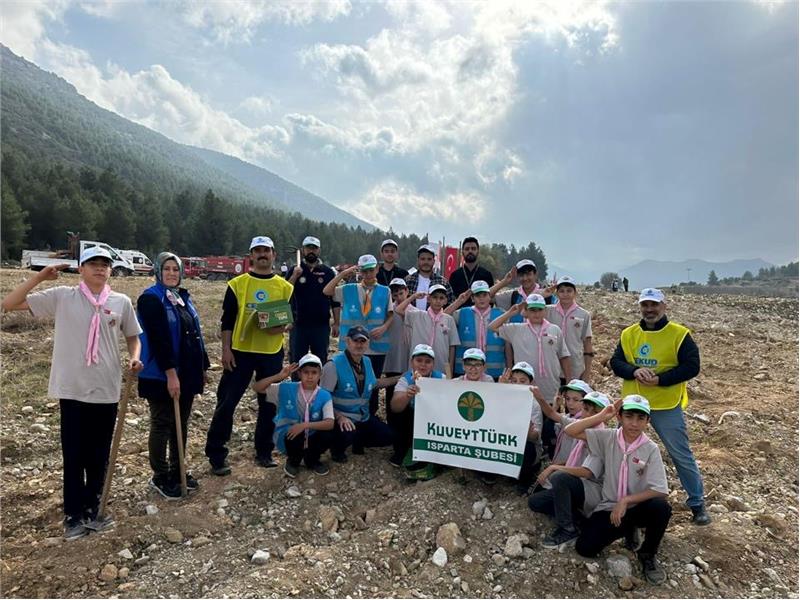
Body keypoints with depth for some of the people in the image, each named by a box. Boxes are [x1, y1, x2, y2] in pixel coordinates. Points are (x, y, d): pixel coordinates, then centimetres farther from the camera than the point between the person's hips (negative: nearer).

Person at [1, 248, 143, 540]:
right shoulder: (61, 296, -3)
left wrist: (134, 359, -6)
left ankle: (91, 510, 31)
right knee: (73, 456, 7)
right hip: (73, 390, -2)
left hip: (107, 390, 2)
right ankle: (74, 515, 25)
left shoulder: (121, 302, 2)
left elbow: (132, 337, 13)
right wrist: (40, 277, -12)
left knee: (99, 456, 13)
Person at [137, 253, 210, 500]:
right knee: (162, 426, 5)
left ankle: (178, 471, 28)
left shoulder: (183, 297, 12)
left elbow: (196, 335, 14)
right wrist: (170, 373, -24)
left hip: (187, 374, 7)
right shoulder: (151, 298, -11)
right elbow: (159, 339, -20)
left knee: (181, 424, 15)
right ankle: (160, 477, 19)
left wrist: (203, 367, 13)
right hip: (162, 376, -7)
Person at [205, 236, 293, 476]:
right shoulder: (237, 284, 0)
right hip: (240, 352, -2)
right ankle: (216, 455, 14)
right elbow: (227, 320, 0)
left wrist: (281, 328, -13)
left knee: (269, 404, 10)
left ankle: (264, 453, 25)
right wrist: (226, 350, -7)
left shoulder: (285, 287, 5)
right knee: (227, 402, 0)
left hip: (272, 353, 2)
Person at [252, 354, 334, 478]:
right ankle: (293, 461, 2)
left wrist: (305, 425, -36)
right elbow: (256, 388, -12)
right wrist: (280, 376, -24)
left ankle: (311, 459, 7)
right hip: (286, 436, -1)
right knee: (295, 433, -34)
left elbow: (330, 423, -23)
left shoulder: (324, 396, -12)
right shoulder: (286, 389, -10)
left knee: (328, 435, -27)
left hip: (310, 439, 1)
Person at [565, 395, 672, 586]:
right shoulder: (607, 438, -7)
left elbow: (660, 490, -18)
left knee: (661, 507, -34)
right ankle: (627, 529, 14)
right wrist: (602, 416, -19)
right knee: (585, 547, -17)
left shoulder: (651, 449, -11)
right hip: (609, 508, 1)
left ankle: (648, 554, -4)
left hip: (638, 507, -1)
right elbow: (570, 431, -14)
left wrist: (625, 501, -22)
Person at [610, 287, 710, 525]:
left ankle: (697, 504, 23)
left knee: (681, 455, 5)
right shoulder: (628, 334, 4)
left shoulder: (679, 334, -7)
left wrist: (659, 379, -20)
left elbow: (691, 367, -11)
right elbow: (616, 362, 2)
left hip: (666, 406, -4)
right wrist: (635, 371, -18)